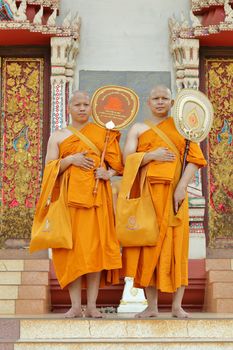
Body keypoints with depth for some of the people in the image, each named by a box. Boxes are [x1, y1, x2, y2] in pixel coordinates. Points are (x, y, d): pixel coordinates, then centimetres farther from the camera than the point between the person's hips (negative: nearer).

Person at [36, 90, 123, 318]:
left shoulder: (102, 132, 15)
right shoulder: (58, 136, 14)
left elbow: (117, 164, 12)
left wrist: (108, 173, -9)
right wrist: (70, 159, -9)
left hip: (96, 195, 0)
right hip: (70, 195, 0)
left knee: (95, 244, -6)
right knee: (72, 245, -6)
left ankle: (92, 305, -4)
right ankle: (75, 305, -4)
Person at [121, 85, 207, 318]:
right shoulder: (138, 129, 14)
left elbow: (195, 159, 1)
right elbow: (127, 159, 3)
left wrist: (182, 187, -12)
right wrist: (151, 155, -13)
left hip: (174, 194, -1)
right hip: (148, 192, 1)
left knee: (176, 245, -3)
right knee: (149, 244, -2)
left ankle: (177, 306, 0)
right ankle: (151, 306, 2)